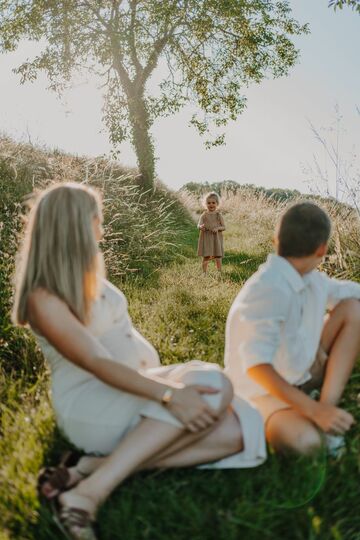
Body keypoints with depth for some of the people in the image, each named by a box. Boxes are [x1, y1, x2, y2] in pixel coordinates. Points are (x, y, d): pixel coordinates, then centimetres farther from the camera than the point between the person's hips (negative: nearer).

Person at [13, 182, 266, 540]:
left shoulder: (86, 277, 13)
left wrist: (165, 382, 4)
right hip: (90, 405, -8)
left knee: (235, 431, -15)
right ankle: (86, 495, -28)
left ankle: (95, 466, -19)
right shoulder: (44, 299, -13)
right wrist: (168, 394, -34)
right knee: (210, 385, -30)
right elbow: (97, 364, -24)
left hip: (137, 385, 8)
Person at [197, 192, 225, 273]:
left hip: (216, 238, 1)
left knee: (218, 257, 6)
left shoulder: (218, 215, 1)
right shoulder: (203, 215, 0)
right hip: (206, 238, -1)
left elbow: (224, 227, 1)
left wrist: (218, 228, -20)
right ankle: (204, 273, 9)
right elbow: (199, 225, -10)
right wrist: (201, 227, -33)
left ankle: (219, 272, 19)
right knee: (206, 257, 1)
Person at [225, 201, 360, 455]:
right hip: (266, 389, -8)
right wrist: (314, 410, -34)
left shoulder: (310, 279, -4)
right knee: (306, 442, -36)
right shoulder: (268, 289, -28)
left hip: (303, 374, 8)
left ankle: (328, 405, -10)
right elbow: (256, 366, -33)